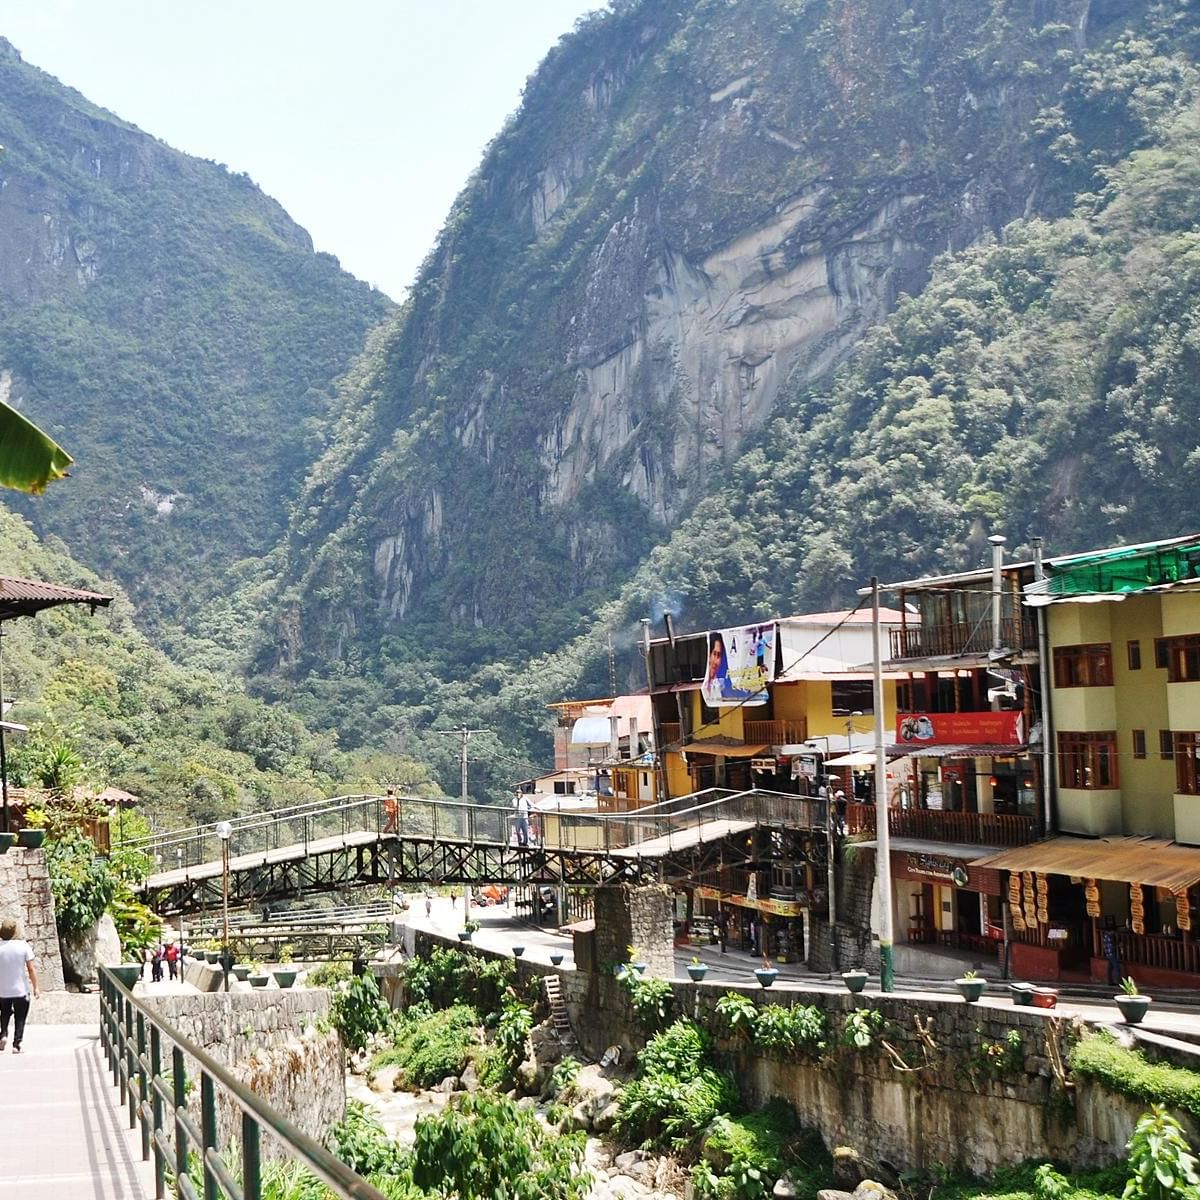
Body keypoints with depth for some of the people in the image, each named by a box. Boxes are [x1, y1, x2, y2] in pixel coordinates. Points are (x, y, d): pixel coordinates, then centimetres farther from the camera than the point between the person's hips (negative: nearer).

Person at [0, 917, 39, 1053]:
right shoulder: (24, 946, -9)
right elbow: (31, 969, -9)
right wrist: (35, 987, -1)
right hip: (21, 990, -1)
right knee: (20, 1019, 9)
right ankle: (16, 1045, 3)